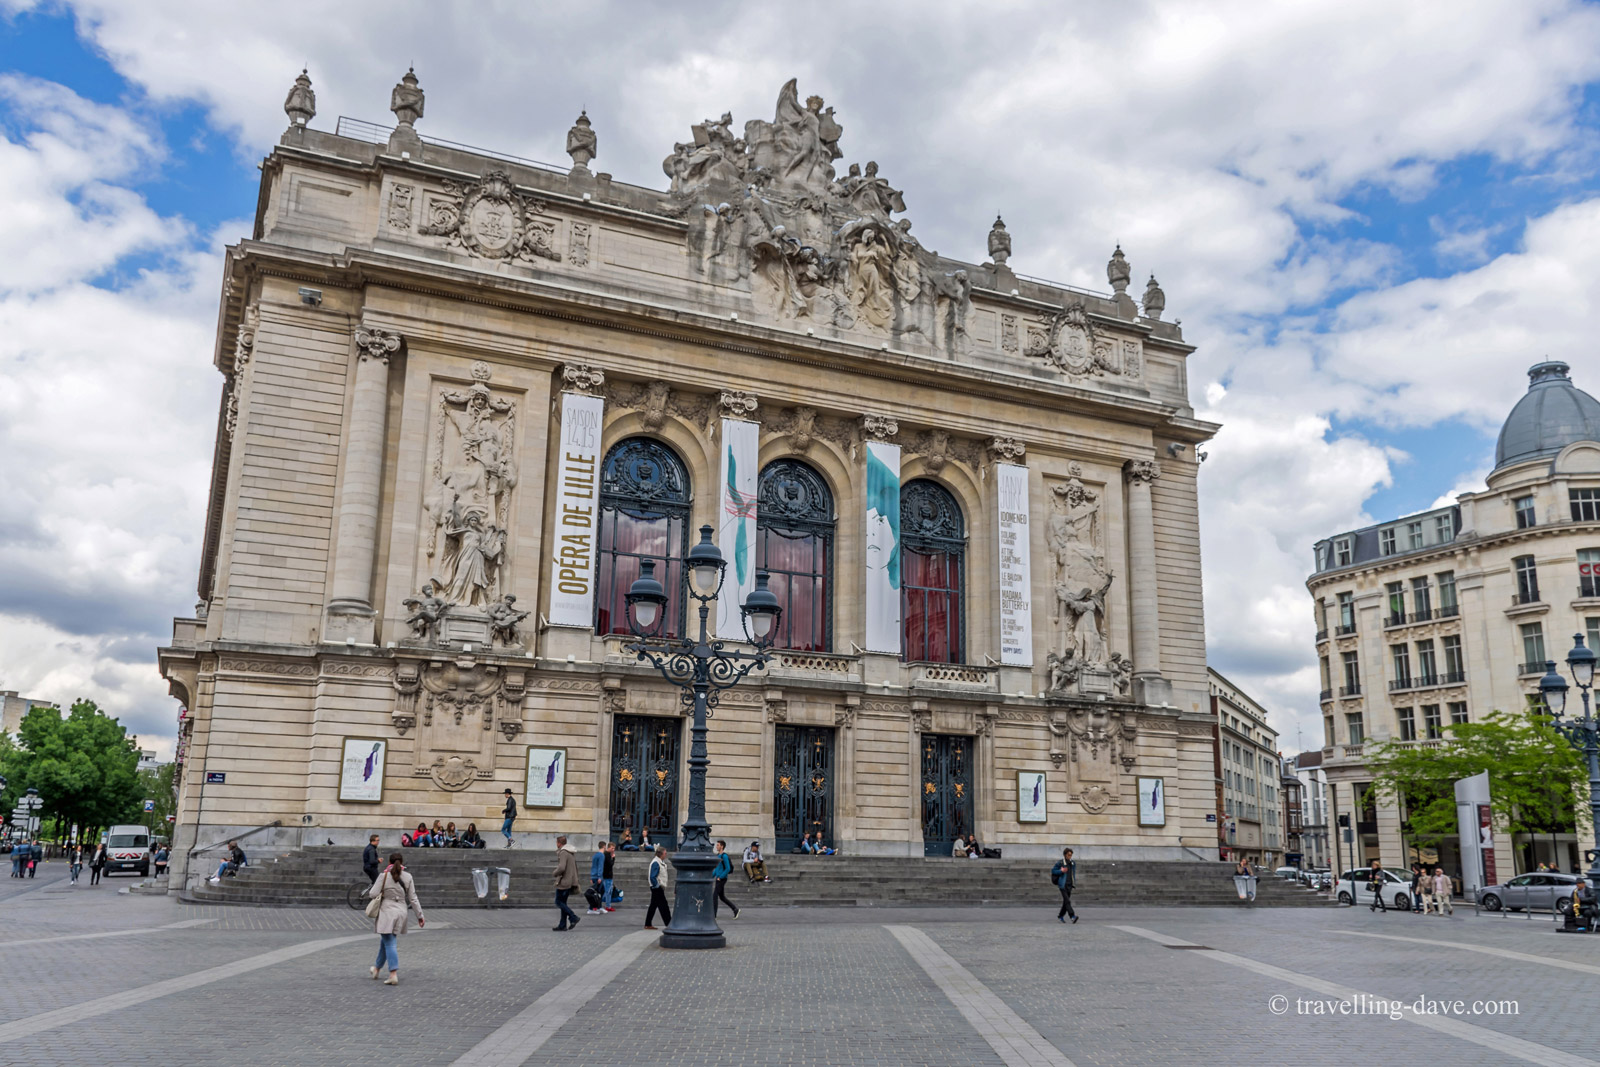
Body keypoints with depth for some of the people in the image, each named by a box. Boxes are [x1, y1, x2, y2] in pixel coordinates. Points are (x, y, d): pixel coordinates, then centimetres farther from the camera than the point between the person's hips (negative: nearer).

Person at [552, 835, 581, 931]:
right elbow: (576, 868, 20)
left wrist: (554, 874, -9)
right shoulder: (572, 853, 14)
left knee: (559, 902, -1)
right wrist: (575, 882, 24)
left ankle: (573, 917, -10)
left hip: (563, 882, -9)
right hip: (570, 882, 9)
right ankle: (562, 925, 13)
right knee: (563, 902, 13)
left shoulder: (563, 852, -16)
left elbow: (561, 868, -26)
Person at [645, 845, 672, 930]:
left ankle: (648, 925, 17)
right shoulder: (655, 863, -18)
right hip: (657, 888, -10)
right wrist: (657, 885, -18)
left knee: (653, 906, 12)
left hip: (658, 888, 10)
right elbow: (652, 877, -22)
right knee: (663, 907, -6)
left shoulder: (661, 862, 13)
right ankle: (669, 924, -4)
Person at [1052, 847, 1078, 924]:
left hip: (1069, 885, 6)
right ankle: (1072, 916, -24)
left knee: (1066, 901, 9)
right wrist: (1061, 871, -17)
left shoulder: (1073, 863, 10)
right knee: (1067, 901, -15)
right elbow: (1053, 871, -2)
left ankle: (1060, 916, 23)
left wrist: (1074, 881, 14)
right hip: (1062, 885, -6)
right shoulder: (1060, 862, -7)